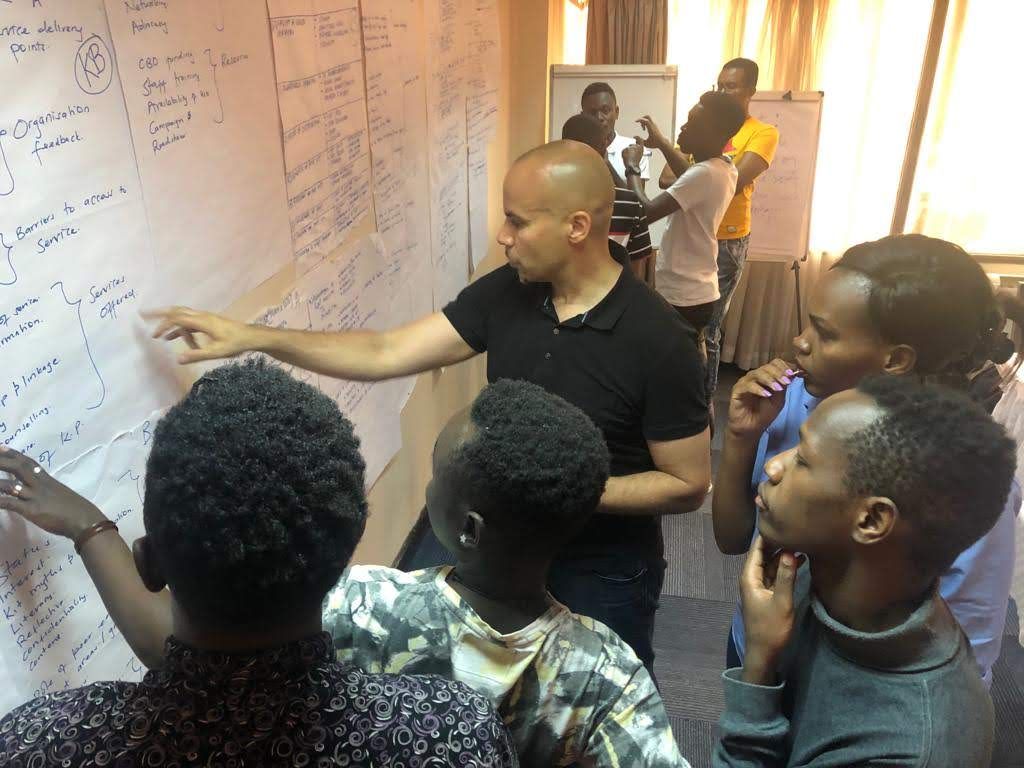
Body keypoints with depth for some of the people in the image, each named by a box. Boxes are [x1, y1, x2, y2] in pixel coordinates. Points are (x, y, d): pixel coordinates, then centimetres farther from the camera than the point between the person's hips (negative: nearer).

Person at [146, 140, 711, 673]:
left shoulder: (656, 339, -24)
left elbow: (688, 485, -17)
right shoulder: (504, 292, -9)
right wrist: (253, 337, -17)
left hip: (605, 569, -4)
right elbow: (385, 354, -11)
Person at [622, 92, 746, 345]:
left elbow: (646, 212, -30)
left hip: (682, 298, -9)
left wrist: (632, 167, -14)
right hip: (696, 293, 9)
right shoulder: (723, 168, 6)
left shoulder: (706, 173, -24)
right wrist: (662, 143, 23)